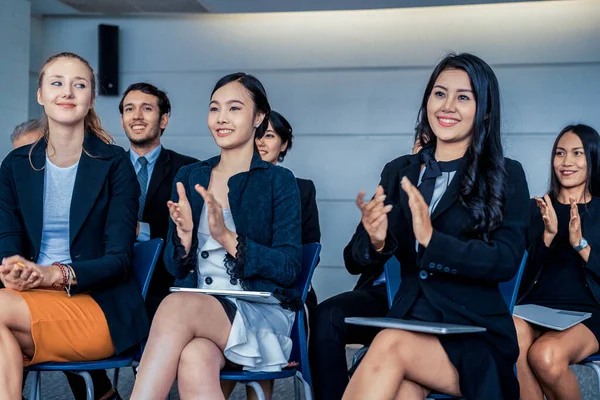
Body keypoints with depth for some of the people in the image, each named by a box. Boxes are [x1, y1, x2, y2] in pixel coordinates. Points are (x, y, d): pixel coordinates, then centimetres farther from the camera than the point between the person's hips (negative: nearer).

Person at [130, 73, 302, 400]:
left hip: (260, 315, -3)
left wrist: (227, 237, -18)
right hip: (196, 307, 3)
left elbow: (289, 268, -6)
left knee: (176, 306, -34)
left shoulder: (278, 182, 3)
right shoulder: (189, 177, 14)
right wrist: (185, 233, -10)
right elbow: (175, 269, 12)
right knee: (194, 363, -35)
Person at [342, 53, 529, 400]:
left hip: (475, 332, -2)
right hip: (409, 318, 2)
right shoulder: (398, 172, 12)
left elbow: (506, 263, -12)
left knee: (390, 346, -32)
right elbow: (354, 262, 9)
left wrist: (432, 240, -26)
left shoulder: (506, 176, 2)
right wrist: (376, 241, -15)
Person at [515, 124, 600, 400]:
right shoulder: (537, 208, 13)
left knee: (545, 354, -33)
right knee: (513, 343, -35)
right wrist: (548, 234, -14)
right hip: (535, 308, 1)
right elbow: (531, 267, 4)